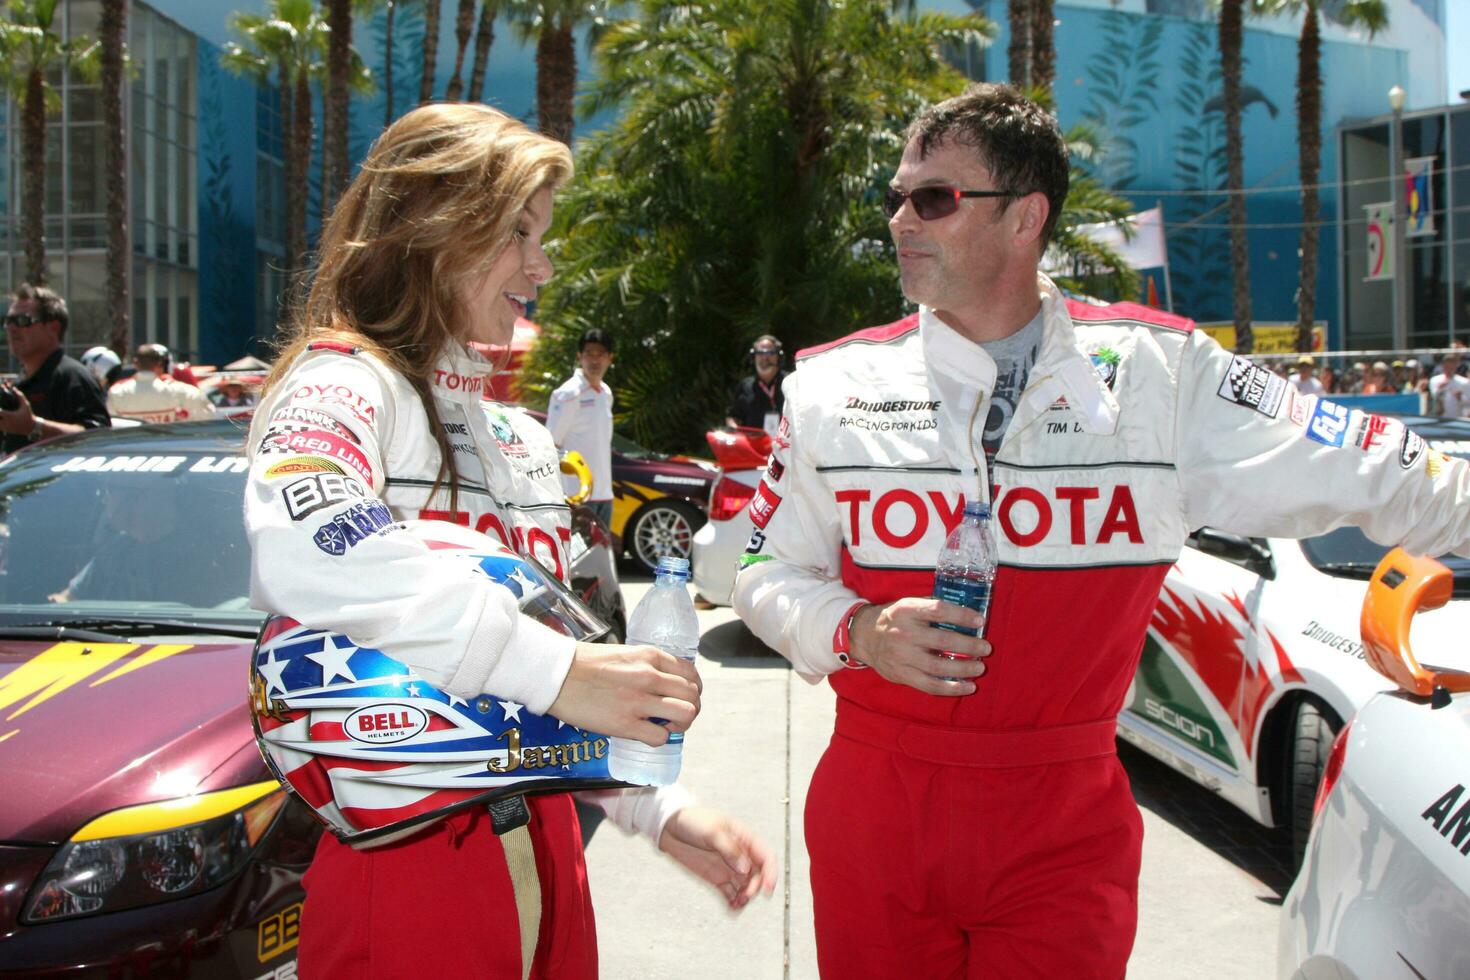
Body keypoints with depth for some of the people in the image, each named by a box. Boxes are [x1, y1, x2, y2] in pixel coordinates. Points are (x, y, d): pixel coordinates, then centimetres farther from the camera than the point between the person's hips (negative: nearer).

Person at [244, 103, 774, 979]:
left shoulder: (522, 440, 18)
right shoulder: (343, 382, -9)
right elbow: (303, 544, -34)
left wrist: (662, 810, 11)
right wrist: (552, 668, -34)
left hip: (544, 861, 8)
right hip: (407, 866, -8)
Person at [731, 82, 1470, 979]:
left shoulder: (1160, 372, -3)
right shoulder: (834, 383, 1)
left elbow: (1368, 473, 0)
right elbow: (767, 570, 7)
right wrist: (858, 632, -11)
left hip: (1064, 827, -1)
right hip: (876, 805, 2)